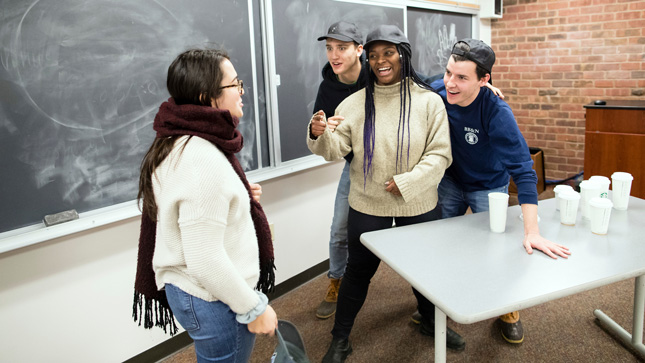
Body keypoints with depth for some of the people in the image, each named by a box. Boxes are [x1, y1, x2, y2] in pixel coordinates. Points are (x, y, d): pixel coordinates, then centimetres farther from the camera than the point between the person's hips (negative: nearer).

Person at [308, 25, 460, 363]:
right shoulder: (355, 103, -5)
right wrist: (319, 135, -30)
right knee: (358, 270, 12)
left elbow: (439, 154, -9)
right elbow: (336, 149, -9)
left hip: (418, 204, 1)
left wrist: (407, 182, -20)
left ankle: (432, 321, 48)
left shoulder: (429, 101, -6)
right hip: (368, 205, 0)